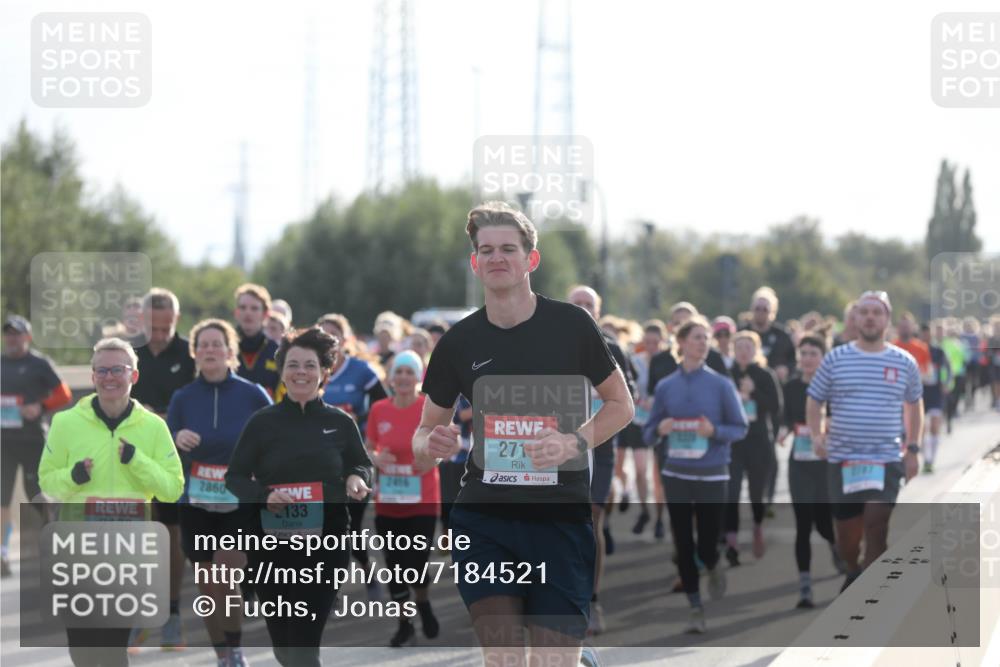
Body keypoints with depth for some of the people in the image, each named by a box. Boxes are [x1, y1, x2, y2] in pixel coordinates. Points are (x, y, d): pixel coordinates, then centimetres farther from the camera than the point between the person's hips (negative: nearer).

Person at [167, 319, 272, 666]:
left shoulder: (252, 394, -4)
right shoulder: (183, 398, 2)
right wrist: (177, 441, -18)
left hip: (242, 504, -3)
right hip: (196, 504, 3)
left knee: (226, 579, -14)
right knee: (209, 588, 9)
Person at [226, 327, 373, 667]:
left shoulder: (340, 422, 1)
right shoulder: (263, 422, -1)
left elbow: (362, 465, 16)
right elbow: (234, 477, 2)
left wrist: (357, 478, -8)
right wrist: (264, 496, -18)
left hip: (325, 543, -1)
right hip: (271, 542, 1)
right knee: (282, 638, 12)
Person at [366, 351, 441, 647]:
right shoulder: (379, 410, 2)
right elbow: (367, 448, 12)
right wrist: (376, 458, -10)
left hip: (422, 501, -3)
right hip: (387, 501, 3)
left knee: (416, 562, -6)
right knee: (395, 564, 5)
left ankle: (424, 606, 26)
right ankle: (405, 624, 19)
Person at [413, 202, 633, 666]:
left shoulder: (572, 325, -1)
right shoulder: (457, 343, 5)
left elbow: (621, 404, 7)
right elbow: (424, 434, 14)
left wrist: (574, 443, -12)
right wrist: (431, 445, -12)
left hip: (561, 520, -1)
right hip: (483, 518, 1)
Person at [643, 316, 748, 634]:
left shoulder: (721, 385, -1)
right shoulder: (665, 386, 4)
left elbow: (740, 428, 1)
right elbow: (648, 432, 9)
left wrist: (714, 431, -17)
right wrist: (660, 430, -14)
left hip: (711, 476, -2)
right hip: (676, 475, 2)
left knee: (707, 546, -1)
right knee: (683, 546, 2)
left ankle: (713, 569, 35)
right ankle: (695, 609, 13)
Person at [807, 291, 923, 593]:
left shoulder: (905, 363, 5)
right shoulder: (835, 359, 3)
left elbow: (914, 405, 17)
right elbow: (814, 401, 9)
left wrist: (912, 449, 11)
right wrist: (817, 435, -8)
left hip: (887, 461, -1)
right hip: (842, 460, 1)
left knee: (876, 528, -15)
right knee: (846, 537, 7)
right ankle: (853, 571, 39)